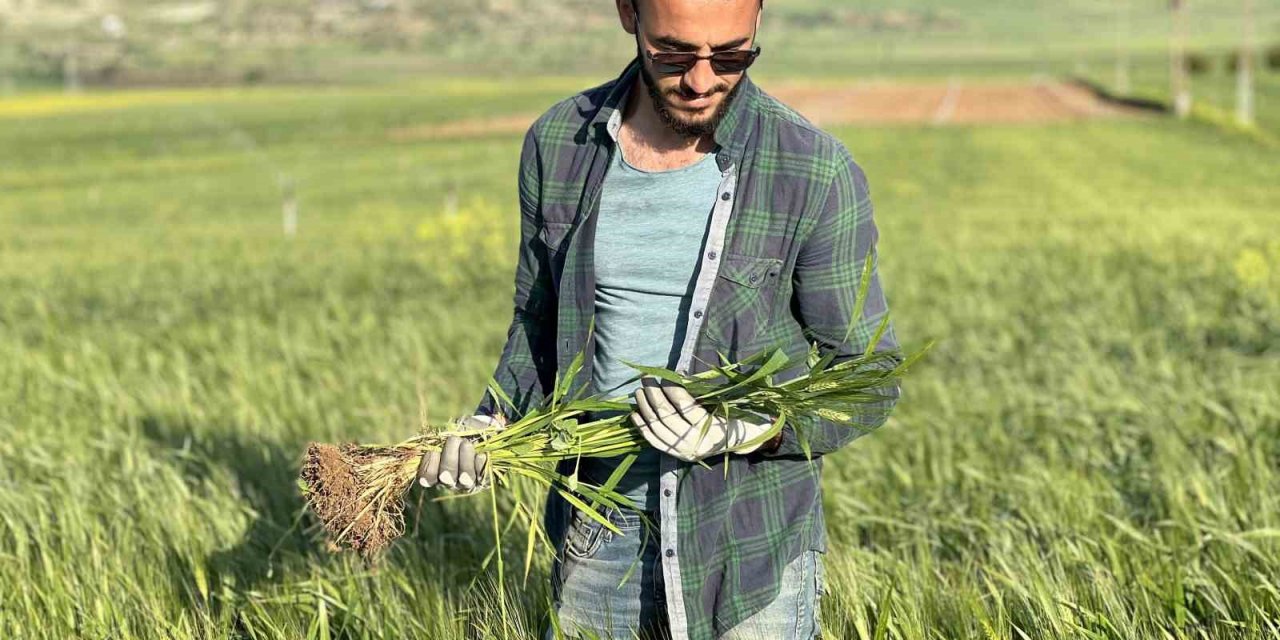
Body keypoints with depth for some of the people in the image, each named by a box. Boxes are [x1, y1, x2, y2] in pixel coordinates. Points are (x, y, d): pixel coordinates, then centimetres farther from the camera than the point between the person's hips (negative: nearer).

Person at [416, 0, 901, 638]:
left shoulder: (817, 173, -15)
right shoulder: (556, 146, -3)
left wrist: (743, 432, -25)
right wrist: (490, 422, -8)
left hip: (748, 554, -3)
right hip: (591, 541, 3)